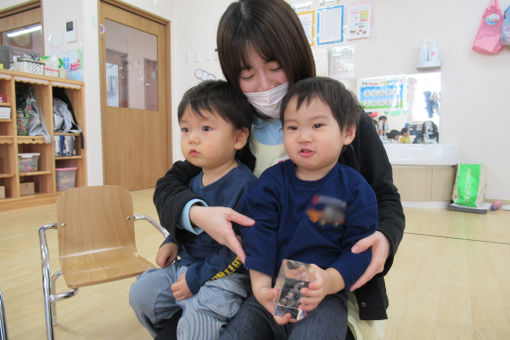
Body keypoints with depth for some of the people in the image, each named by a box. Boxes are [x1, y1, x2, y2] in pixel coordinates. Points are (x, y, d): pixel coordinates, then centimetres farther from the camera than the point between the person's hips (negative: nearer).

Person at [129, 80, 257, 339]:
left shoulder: (244, 185, -22)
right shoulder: (195, 181, 4)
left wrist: (197, 278, -20)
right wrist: (172, 242, 4)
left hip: (224, 274, -8)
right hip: (186, 264, 8)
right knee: (141, 293, 10)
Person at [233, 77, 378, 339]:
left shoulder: (355, 189, -2)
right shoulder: (272, 181, 2)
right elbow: (258, 232, -5)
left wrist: (329, 280, -23)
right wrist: (260, 286, -16)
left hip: (324, 297, -2)